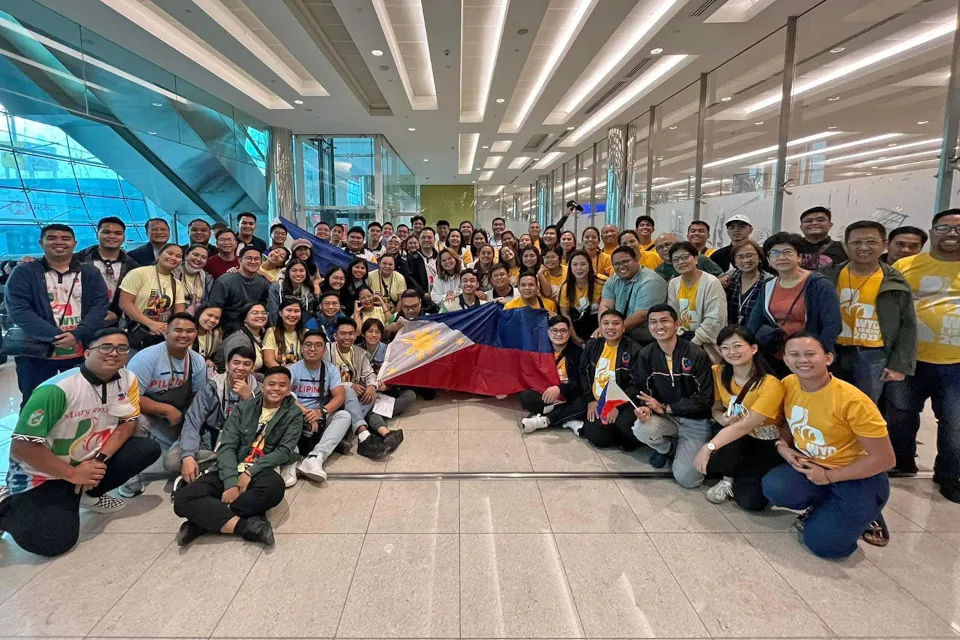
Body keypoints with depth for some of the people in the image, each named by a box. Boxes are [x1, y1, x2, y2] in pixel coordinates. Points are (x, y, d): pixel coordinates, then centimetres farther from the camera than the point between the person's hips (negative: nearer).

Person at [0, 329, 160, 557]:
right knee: (53, 541, -20)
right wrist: (73, 474, -21)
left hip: (90, 461, 6)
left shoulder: (127, 380, -10)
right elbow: (21, 446, -23)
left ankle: (88, 494, 8)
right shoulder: (57, 389, -26)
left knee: (148, 449, -12)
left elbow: (128, 422, -1)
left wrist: (100, 459, -17)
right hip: (41, 473, -5)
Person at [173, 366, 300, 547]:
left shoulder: (294, 415, 5)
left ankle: (202, 521, -24)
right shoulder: (243, 408, 9)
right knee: (183, 498, -24)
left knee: (274, 487, -39)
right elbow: (226, 446, -1)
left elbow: (284, 451, -4)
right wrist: (230, 483, -17)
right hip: (231, 472, 2)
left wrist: (251, 472, -18)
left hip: (262, 472, -2)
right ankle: (246, 527, -31)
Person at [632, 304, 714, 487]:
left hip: (695, 420, -3)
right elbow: (645, 390, -1)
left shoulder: (697, 355, -19)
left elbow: (705, 399, -18)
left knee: (686, 479, -14)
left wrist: (664, 408, -21)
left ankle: (687, 450, 23)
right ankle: (665, 448, 8)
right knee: (641, 430, -31)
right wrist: (646, 408, -25)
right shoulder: (646, 355, -6)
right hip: (665, 416, 3)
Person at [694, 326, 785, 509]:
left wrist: (708, 447, -36)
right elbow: (716, 408, 1)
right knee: (723, 450, -33)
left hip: (767, 442, -3)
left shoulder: (770, 385, -27)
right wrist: (722, 419, -25)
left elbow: (745, 426, -30)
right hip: (733, 434, 4)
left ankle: (739, 477, 16)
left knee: (750, 500, -19)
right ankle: (728, 478, 1)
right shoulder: (719, 373, -10)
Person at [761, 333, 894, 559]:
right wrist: (783, 447, -7)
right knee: (774, 488, -26)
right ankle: (823, 507, 7)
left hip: (860, 478, -4)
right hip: (810, 465, 5)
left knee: (824, 543, -18)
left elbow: (884, 459, -18)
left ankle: (862, 513, 15)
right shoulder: (788, 385, -7)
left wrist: (828, 477, -16)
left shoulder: (852, 400, -25)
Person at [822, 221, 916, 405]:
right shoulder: (828, 276, 0)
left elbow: (907, 326, 2)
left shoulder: (894, 283, 0)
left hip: (873, 356, 0)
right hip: (834, 353, 1)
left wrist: (900, 365, -4)